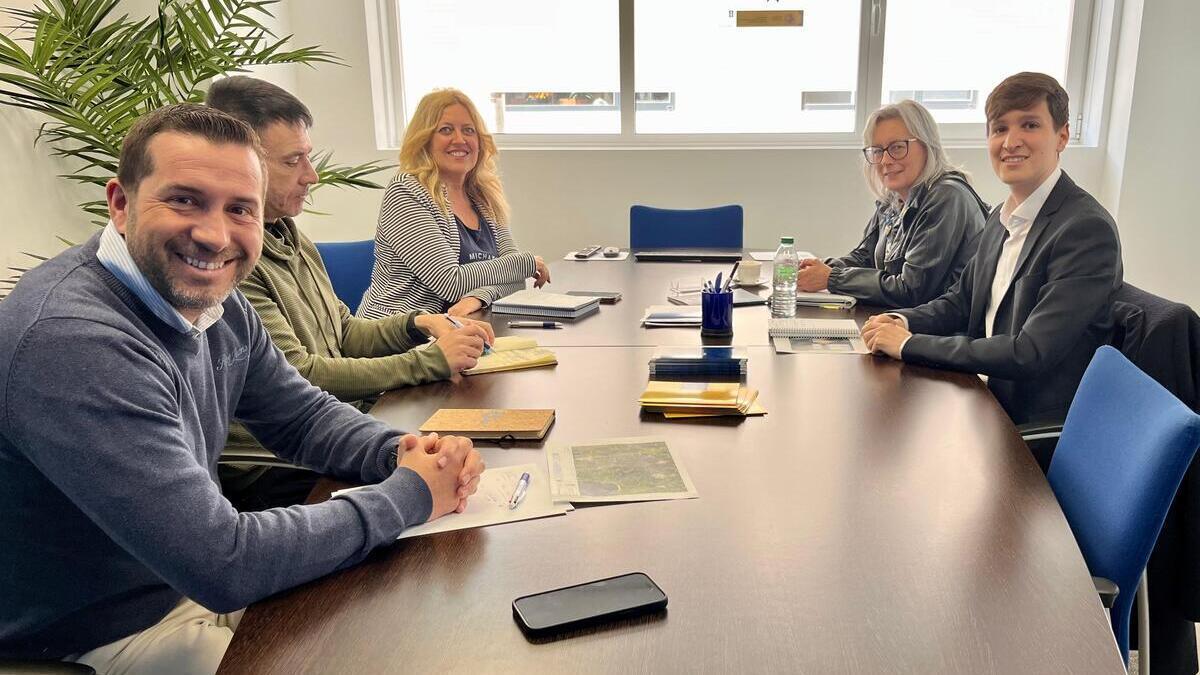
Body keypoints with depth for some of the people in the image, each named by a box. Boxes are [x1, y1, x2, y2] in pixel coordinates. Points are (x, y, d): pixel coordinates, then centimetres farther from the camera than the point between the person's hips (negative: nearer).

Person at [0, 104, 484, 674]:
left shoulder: (213, 299, -6)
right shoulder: (71, 340, -31)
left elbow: (304, 416, 7)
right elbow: (223, 565, -32)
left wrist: (405, 452, -14)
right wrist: (410, 493, -22)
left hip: (194, 581, 8)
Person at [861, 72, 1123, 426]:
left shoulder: (1087, 229, -19)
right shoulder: (1002, 218, 8)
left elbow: (1029, 355, -24)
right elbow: (961, 300, 18)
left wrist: (910, 344, -20)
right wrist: (901, 321, -3)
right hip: (991, 403, 7)